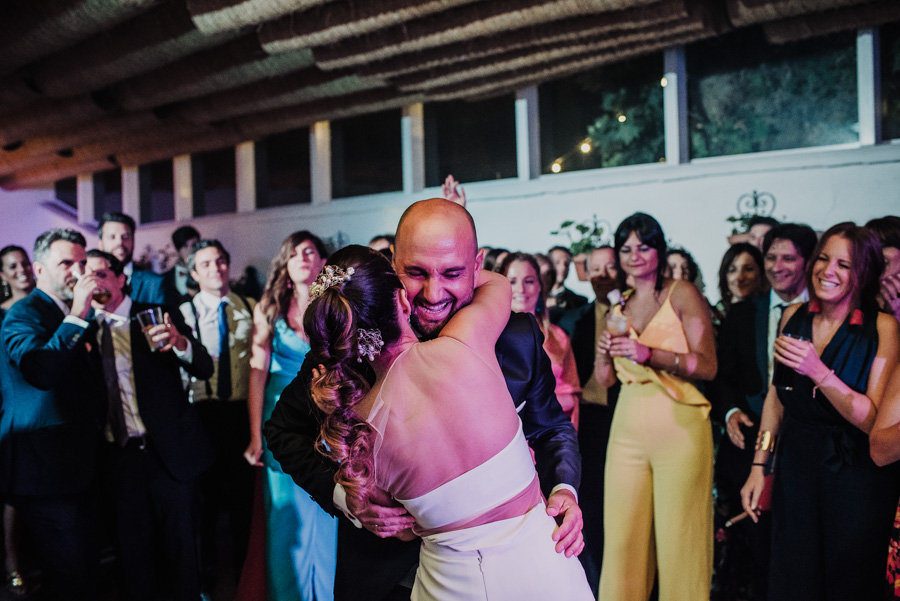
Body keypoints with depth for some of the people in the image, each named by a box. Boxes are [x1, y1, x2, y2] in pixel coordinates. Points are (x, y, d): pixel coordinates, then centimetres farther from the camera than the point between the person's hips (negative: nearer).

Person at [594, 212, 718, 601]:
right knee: (623, 536, 5)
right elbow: (605, 380, 17)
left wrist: (648, 353, -21)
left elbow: (707, 365, -10)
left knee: (678, 538, -1)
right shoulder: (618, 309, 14)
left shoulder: (683, 295, -1)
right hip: (628, 427, 4)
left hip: (679, 425, -4)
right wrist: (604, 354, -4)